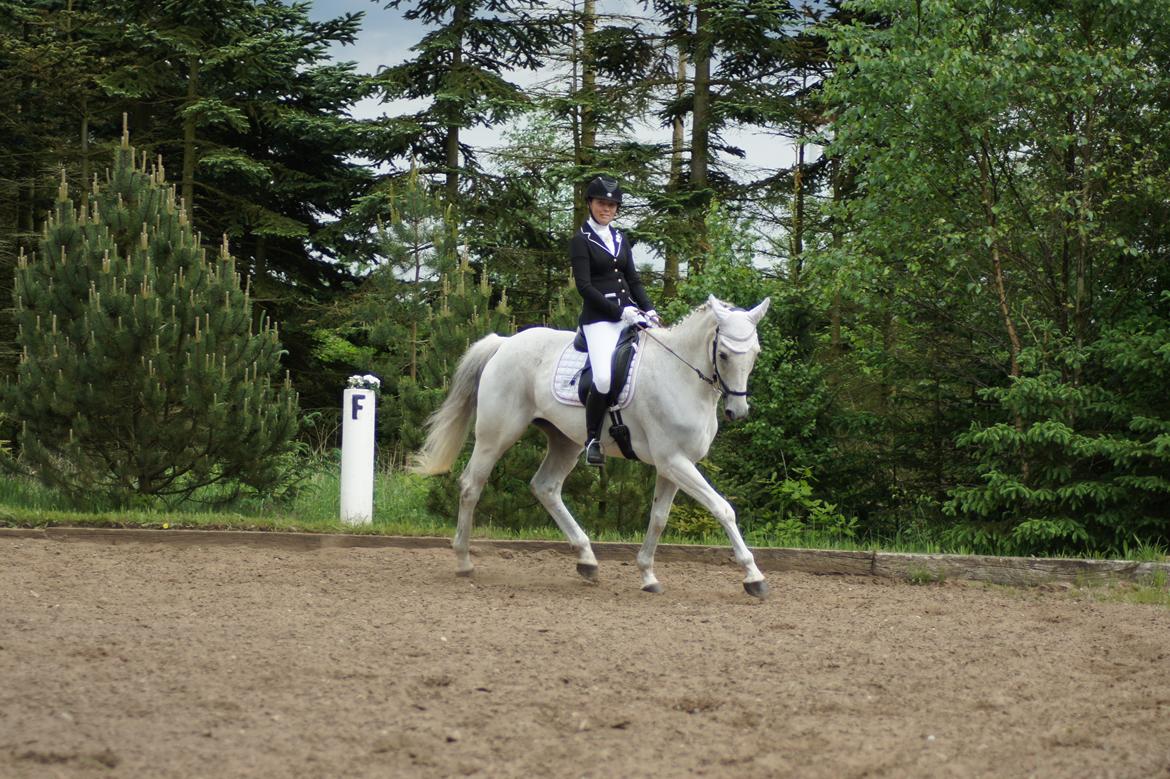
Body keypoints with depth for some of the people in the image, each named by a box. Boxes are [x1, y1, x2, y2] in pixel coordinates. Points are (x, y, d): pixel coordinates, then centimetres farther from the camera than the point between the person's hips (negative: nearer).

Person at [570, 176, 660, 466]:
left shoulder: (620, 239, 18)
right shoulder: (581, 241, -1)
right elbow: (584, 286, -10)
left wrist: (649, 310, 3)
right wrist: (619, 311, -17)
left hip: (629, 313, 7)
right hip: (599, 318, -7)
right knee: (604, 378, -27)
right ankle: (592, 440, -10)